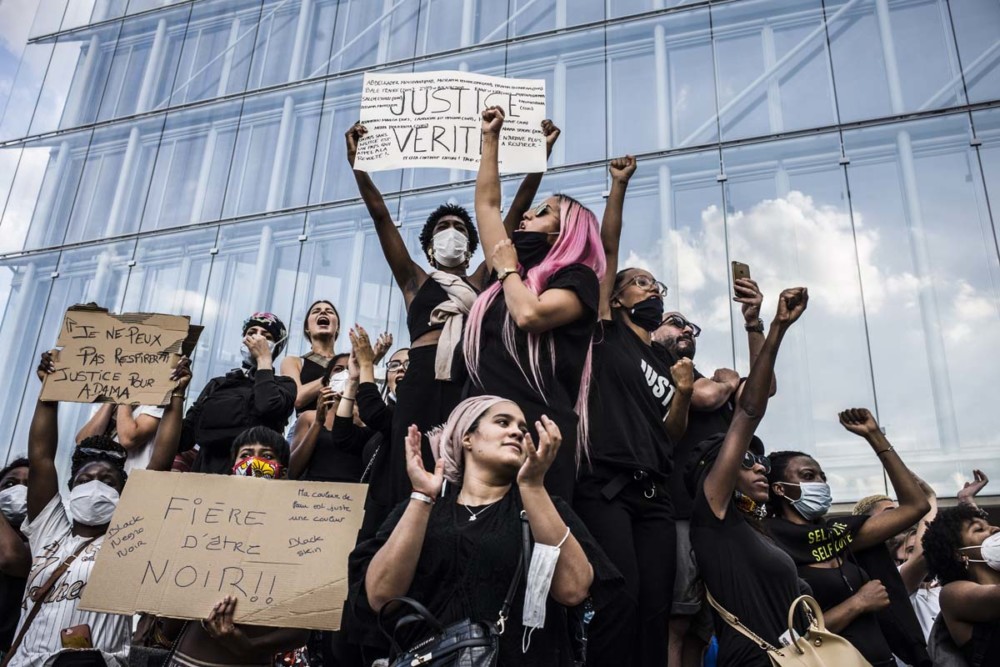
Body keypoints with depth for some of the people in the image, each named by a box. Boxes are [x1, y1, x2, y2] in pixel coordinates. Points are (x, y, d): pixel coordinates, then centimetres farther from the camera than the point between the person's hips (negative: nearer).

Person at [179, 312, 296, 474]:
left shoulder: (284, 384, 10)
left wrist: (264, 358, 1)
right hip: (206, 470, 5)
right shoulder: (217, 384, 19)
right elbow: (183, 440, 12)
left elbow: (267, 407, -14)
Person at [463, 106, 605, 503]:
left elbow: (530, 315, -17)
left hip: (539, 430, -6)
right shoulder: (514, 271, 22)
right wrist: (490, 138, 32)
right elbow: (486, 203, 27)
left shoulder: (578, 278, 3)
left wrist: (508, 269, 2)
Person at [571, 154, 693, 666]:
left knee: (656, 606, 0)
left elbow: (671, 437, 17)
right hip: (604, 485, -5)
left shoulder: (667, 362, 23)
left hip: (653, 493, 6)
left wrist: (683, 393, -1)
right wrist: (620, 186, 3)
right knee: (621, 598, -17)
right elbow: (608, 249, 4)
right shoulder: (607, 333, 10)